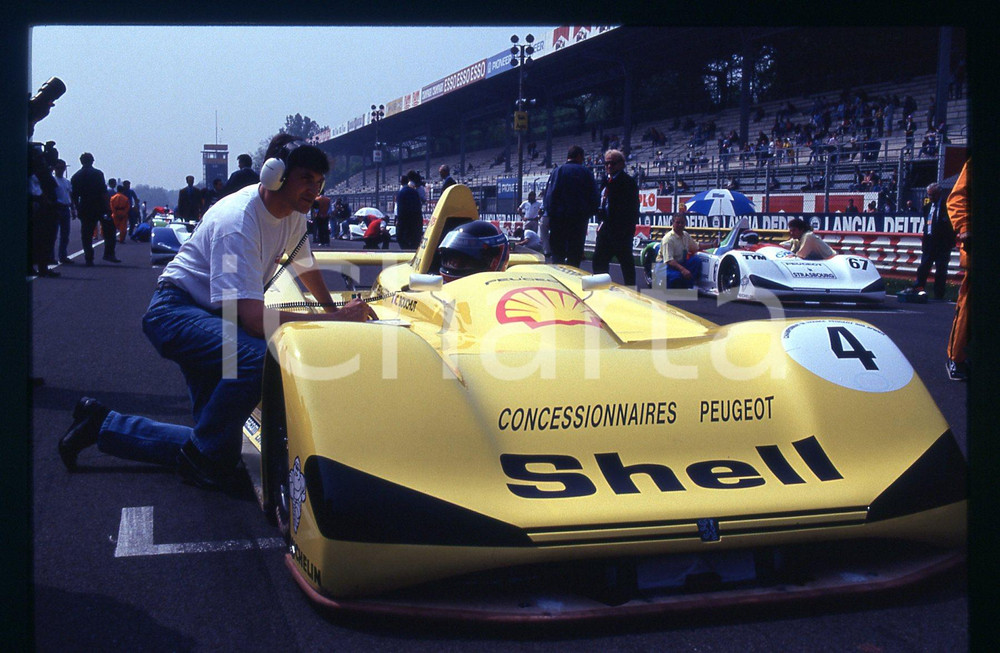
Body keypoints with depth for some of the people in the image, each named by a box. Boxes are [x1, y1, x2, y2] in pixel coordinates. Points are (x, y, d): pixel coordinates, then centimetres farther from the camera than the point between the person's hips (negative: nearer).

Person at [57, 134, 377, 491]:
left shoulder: (294, 214, -2)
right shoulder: (237, 222, -28)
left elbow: (307, 266, 23)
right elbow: (254, 319, -36)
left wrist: (334, 309, 12)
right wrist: (337, 319, -33)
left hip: (215, 316, 9)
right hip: (176, 311, -9)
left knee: (206, 444, 4)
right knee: (256, 355, -38)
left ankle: (99, 423, 21)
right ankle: (208, 459, -15)